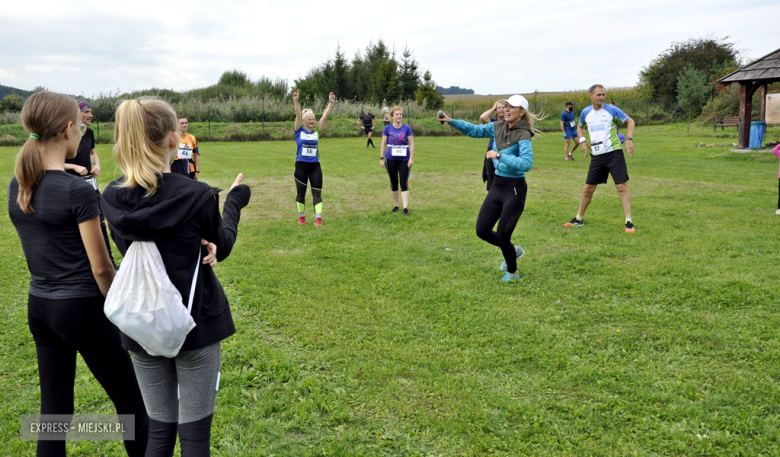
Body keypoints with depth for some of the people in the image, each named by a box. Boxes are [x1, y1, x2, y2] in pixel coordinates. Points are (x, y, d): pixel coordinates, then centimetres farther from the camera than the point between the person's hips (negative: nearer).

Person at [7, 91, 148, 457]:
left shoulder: (17, 186, 3)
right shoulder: (77, 190, -19)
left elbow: (39, 248, 11)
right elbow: (100, 267, -15)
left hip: (39, 306, 7)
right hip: (82, 307, -7)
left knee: (54, 409, 15)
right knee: (130, 400, 8)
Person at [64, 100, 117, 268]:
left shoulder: (89, 132, 4)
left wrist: (97, 165, 2)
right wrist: (75, 167, -22)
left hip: (90, 182, 6)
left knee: (101, 223, 6)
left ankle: (109, 262, 13)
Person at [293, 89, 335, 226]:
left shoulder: (316, 131, 5)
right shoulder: (299, 131, 0)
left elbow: (325, 116, -4)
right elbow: (298, 115, -14)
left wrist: (331, 103, -15)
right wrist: (296, 101, -27)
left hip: (315, 166, 1)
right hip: (301, 165, -1)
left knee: (317, 192, -4)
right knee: (301, 193, 10)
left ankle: (318, 218, -5)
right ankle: (301, 217, 25)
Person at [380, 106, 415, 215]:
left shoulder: (407, 128, -2)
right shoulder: (388, 128, 1)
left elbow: (411, 144, -1)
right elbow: (383, 144, 5)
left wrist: (411, 159, -8)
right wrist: (382, 158, 2)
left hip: (404, 160, -1)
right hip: (391, 159, 1)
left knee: (404, 183, -6)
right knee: (393, 183, 10)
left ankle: (406, 208, -6)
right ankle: (395, 206, 23)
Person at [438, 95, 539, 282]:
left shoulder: (523, 135, -18)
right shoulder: (498, 127, 3)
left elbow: (526, 164, -31)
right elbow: (475, 130, 17)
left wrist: (499, 155, -30)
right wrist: (451, 121, 8)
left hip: (515, 189, -7)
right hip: (497, 185, 7)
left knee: (502, 236, -1)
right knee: (482, 230, 8)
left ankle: (512, 272, 27)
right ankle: (513, 251, 35)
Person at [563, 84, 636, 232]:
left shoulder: (612, 110, -5)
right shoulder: (585, 112, 5)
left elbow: (630, 121, 5)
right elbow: (580, 126, 25)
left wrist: (629, 139, -9)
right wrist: (582, 141, 7)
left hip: (614, 152, -4)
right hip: (596, 155, 4)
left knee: (622, 187, -8)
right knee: (588, 188, 9)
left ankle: (629, 222, -4)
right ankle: (578, 219, 23)